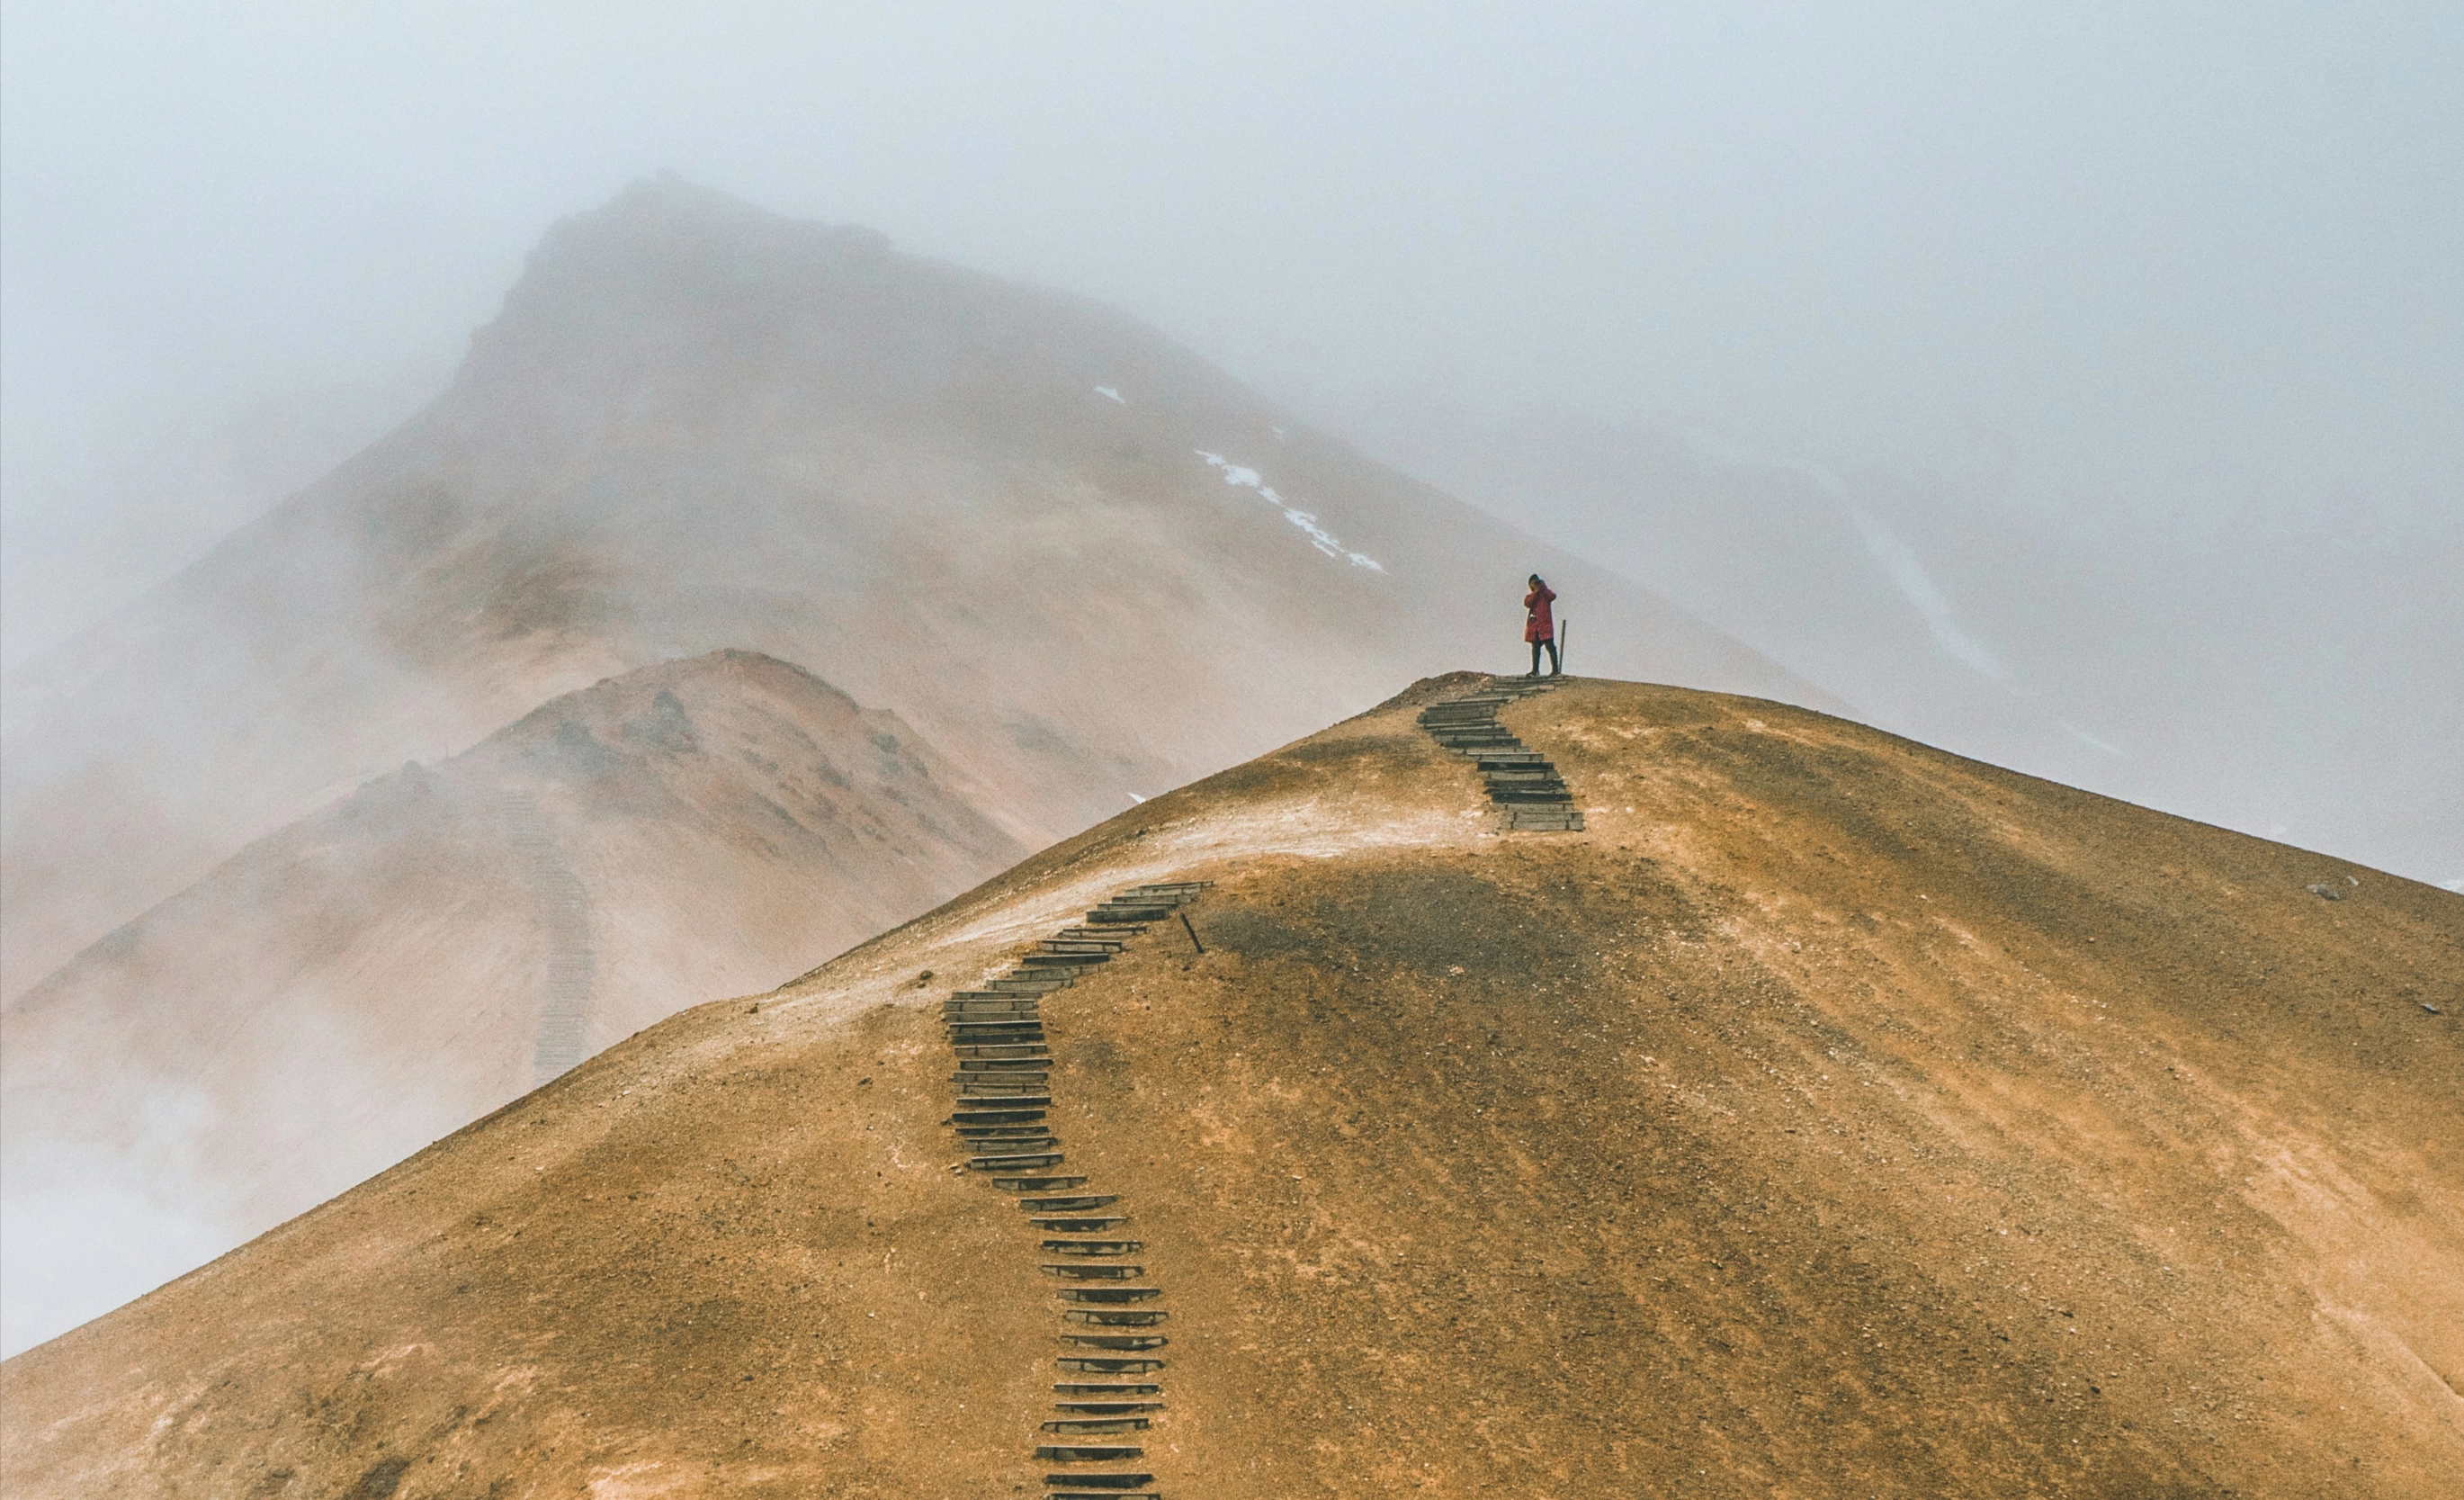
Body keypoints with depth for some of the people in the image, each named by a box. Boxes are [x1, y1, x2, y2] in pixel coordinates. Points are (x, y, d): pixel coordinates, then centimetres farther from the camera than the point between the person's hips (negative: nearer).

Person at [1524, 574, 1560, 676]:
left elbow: (1553, 596, -13)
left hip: (1545, 624, -4)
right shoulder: (1530, 596, 17)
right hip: (1534, 625, 4)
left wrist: (1544, 588, -8)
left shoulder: (1546, 594, 9)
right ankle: (1535, 670, 10)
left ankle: (1555, 670, -13)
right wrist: (1536, 592, -7)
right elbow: (1527, 603, -6)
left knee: (1550, 647, -10)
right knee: (1535, 648, 6)